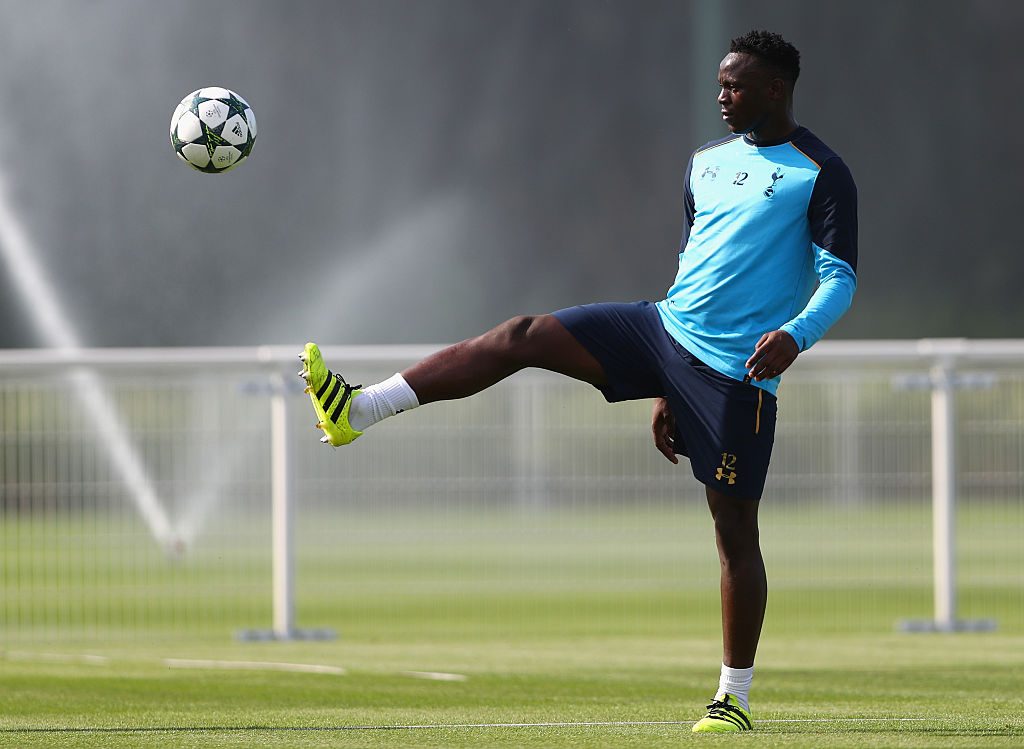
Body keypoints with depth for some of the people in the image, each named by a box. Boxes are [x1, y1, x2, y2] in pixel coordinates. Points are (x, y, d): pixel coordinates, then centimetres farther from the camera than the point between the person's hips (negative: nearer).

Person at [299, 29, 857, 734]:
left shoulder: (820, 174, -5)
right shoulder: (707, 162, 17)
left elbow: (841, 277, -11)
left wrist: (794, 335, -32)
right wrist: (667, 390, 23)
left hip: (738, 372, -6)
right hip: (667, 330, 6)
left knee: (736, 528, -3)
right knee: (524, 336, -10)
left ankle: (735, 697, 8)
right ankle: (358, 411, -18)